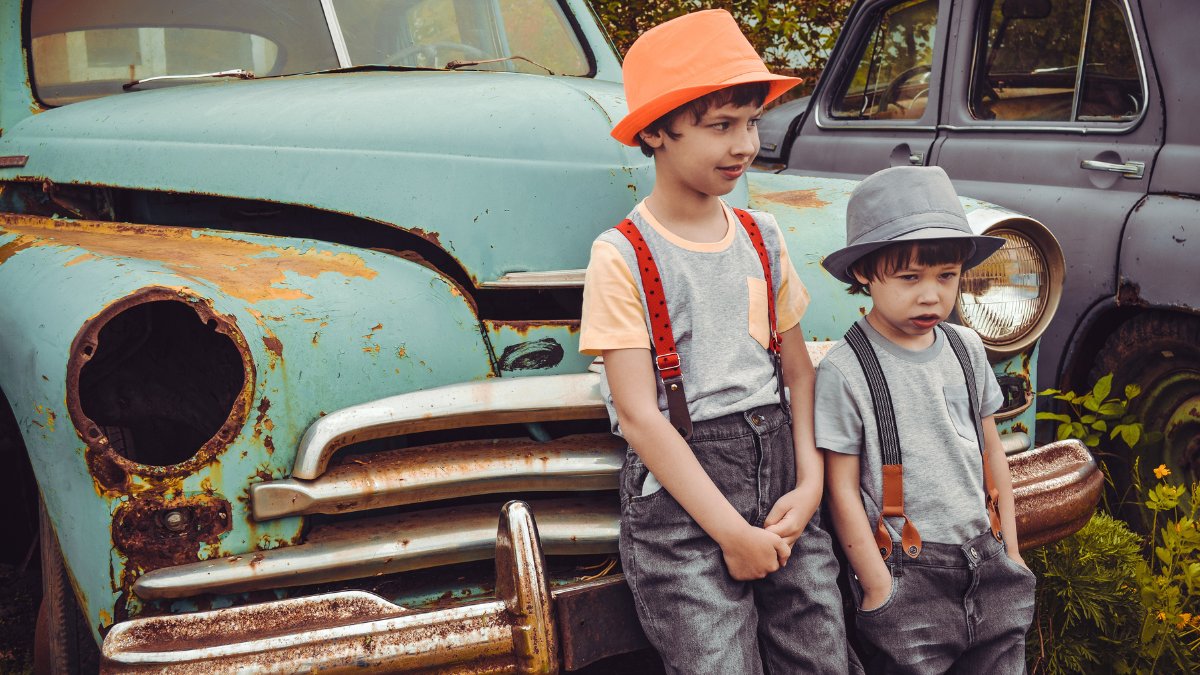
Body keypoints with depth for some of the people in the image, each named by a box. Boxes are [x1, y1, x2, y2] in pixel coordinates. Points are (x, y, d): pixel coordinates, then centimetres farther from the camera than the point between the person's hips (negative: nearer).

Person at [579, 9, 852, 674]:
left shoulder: (763, 237, 10)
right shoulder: (621, 256, -8)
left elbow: (798, 370, 12)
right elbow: (639, 415, -11)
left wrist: (810, 482, -4)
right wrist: (731, 531, -12)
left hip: (777, 473, 5)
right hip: (679, 495, -5)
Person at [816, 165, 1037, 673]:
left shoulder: (966, 349, 5)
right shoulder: (845, 370, -12)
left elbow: (991, 451, 14)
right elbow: (842, 489, -11)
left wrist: (1010, 551, 13)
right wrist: (878, 589, -11)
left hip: (986, 566, 5)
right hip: (908, 576, -5)